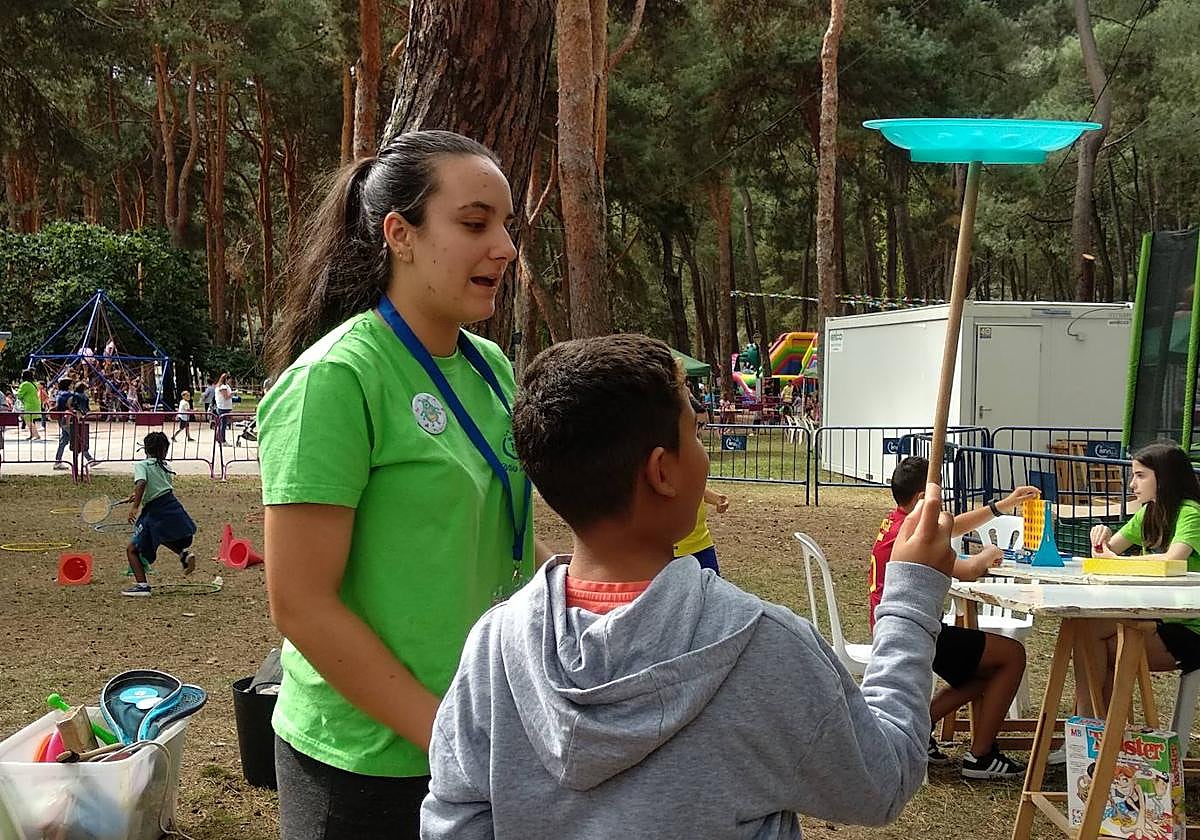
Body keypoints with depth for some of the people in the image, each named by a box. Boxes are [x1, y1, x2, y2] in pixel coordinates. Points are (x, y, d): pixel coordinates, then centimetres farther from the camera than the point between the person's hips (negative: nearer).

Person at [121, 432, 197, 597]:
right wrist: (137, 497, 32)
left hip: (154, 513, -6)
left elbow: (141, 484, -23)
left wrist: (135, 506, -26)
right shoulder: (164, 467, 14)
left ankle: (142, 584, -7)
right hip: (173, 507, 6)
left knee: (132, 549, 3)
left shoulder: (141, 465, -4)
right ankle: (185, 551, 7)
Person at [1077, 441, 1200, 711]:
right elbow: (1108, 551, 19)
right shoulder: (1148, 512, 14)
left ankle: (1088, 717, -9)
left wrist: (1116, 559, -17)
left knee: (1089, 630, -20)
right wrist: (1103, 536, -5)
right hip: (1156, 616, 8)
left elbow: (1172, 560, -29)